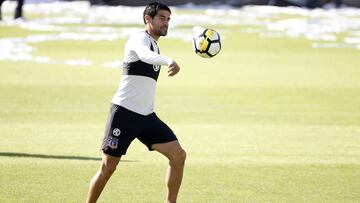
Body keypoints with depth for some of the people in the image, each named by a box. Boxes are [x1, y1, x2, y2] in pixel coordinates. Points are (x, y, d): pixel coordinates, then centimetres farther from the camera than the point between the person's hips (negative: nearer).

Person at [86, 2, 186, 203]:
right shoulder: (140, 38, -9)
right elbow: (144, 54, -34)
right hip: (124, 112, -8)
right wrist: (168, 61, -54)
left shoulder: (155, 46, 19)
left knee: (179, 156, -5)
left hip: (147, 116, 8)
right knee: (108, 167, -5)